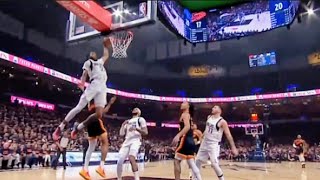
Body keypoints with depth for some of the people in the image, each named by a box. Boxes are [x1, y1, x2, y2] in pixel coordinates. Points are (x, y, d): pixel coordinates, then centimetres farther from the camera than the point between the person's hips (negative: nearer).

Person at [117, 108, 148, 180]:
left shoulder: (140, 119, 7)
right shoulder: (127, 121, 26)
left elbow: (145, 132, -3)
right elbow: (121, 134, 19)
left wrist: (136, 128, -17)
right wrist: (123, 125, 7)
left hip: (135, 141, -6)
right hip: (126, 142, 6)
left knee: (131, 159, -30)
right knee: (119, 162, -4)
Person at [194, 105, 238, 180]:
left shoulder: (222, 121, -15)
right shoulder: (209, 117, 6)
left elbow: (228, 135, -16)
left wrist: (233, 147, -20)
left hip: (214, 145, -7)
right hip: (205, 143, 7)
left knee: (214, 164, -15)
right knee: (197, 160, 10)